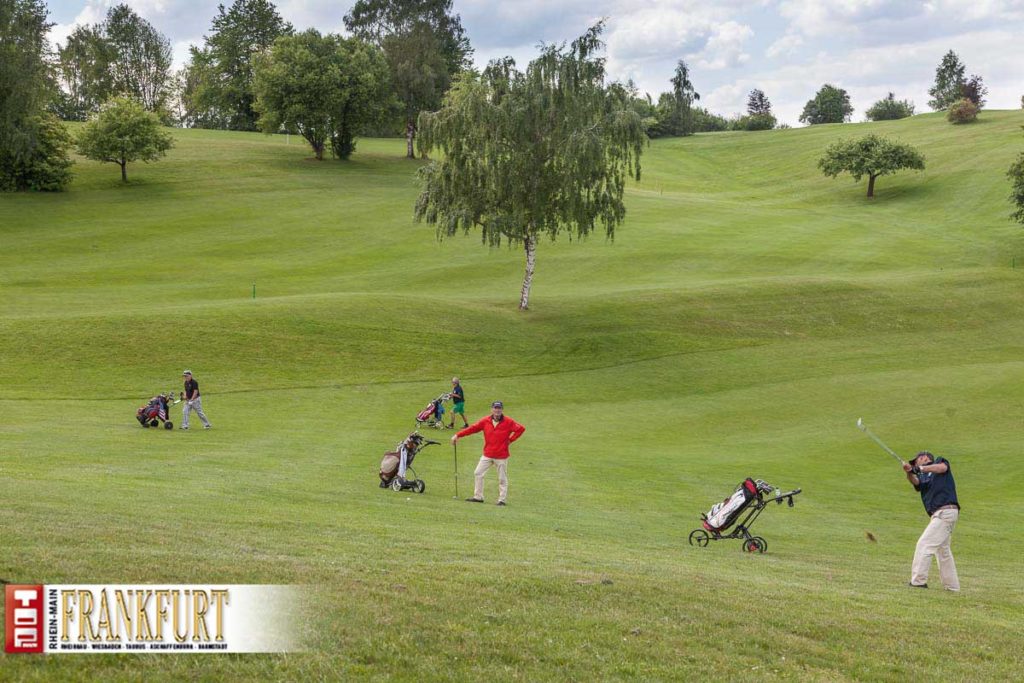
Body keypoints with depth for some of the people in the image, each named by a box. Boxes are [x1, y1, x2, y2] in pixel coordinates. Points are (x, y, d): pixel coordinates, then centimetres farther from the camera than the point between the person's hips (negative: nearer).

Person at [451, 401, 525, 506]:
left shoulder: (508, 422, -11)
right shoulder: (486, 421, -3)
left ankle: (502, 499, 15)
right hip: (487, 455, 4)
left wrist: (510, 439, -10)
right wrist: (458, 435, -9)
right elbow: (472, 428, -3)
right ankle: (478, 497, 14)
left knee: (502, 478, 5)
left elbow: (521, 429, -8)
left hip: (501, 456, -4)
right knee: (478, 474, 5)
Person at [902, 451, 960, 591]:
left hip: (946, 511, -9)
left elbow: (942, 467, -18)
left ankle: (918, 581, -15)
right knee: (942, 550, 17)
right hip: (940, 515, 9)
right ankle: (952, 586, 26)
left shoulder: (939, 462, 7)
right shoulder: (922, 476, 20)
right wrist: (909, 472, -24)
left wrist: (921, 468, -26)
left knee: (924, 544, -13)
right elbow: (915, 481, -3)